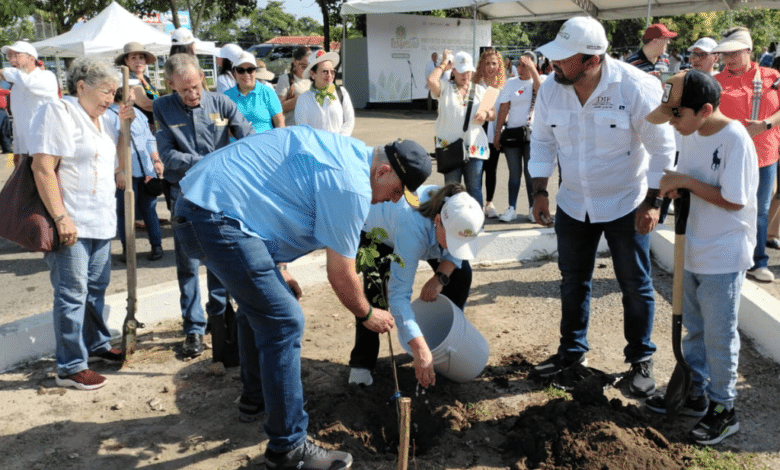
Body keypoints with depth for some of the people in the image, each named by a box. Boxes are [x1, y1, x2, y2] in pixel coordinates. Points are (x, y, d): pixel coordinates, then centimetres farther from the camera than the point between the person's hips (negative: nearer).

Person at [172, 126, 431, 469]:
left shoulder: (346, 150, 14)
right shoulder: (351, 187, -16)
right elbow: (340, 275, -8)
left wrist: (277, 269, 22)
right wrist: (367, 315, 12)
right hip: (218, 218, -11)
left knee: (258, 305, 25)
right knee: (284, 322, -9)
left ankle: (256, 395, 45)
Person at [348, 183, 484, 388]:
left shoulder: (460, 217, -35)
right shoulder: (413, 232, -50)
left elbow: (457, 250, -10)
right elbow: (399, 294, -50)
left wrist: (440, 277, -30)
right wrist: (420, 350, -56)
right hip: (379, 232, -5)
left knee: (460, 273, -9)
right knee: (377, 295, -22)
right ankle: (361, 363, -6)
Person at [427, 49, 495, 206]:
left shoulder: (480, 90, 16)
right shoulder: (444, 87, 6)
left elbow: (494, 114, 16)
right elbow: (431, 80, -17)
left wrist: (486, 114, -8)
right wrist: (444, 64, -1)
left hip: (475, 148, 2)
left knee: (475, 188, 4)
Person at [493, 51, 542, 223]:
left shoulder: (537, 81, 5)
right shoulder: (511, 83, 7)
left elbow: (541, 91, -20)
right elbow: (503, 109, 5)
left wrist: (532, 68, -20)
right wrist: (497, 132, 1)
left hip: (532, 133, -1)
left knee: (530, 172, 0)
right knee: (514, 173, 5)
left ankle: (532, 208, 11)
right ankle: (511, 209, 10)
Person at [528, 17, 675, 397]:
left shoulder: (636, 87, -22)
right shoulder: (550, 89, -10)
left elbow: (661, 147, -14)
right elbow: (542, 142, 3)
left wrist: (652, 202, -13)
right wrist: (540, 192, -1)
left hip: (625, 205, -4)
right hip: (573, 204, 4)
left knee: (635, 286, 8)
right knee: (573, 281, 16)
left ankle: (640, 360, 26)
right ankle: (572, 349, 35)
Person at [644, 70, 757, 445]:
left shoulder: (735, 140, -22)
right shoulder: (691, 134, 0)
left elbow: (734, 201, -21)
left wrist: (685, 181, -20)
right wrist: (672, 183, -10)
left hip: (724, 257, -7)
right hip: (694, 249, 7)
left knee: (719, 336, 6)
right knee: (694, 328, 20)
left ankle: (723, 408, 23)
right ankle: (696, 393, 36)